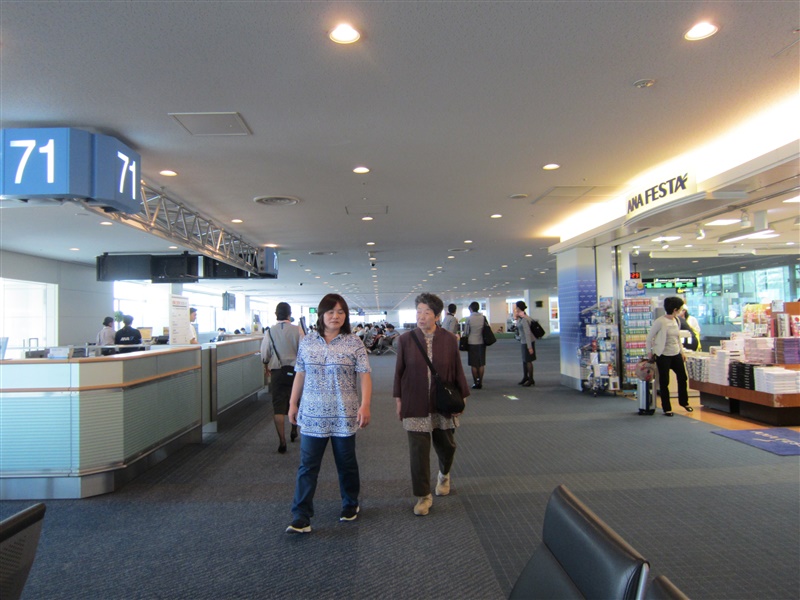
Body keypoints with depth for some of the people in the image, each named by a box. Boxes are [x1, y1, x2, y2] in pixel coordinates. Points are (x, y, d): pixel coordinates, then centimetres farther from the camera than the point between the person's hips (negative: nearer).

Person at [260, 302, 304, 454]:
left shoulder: (270, 331, -6)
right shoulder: (297, 330, -8)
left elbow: (264, 356, -4)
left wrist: (268, 366, 16)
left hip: (277, 372, -1)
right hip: (294, 370, 1)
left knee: (278, 407, 3)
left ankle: (282, 442, 0)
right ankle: (294, 431, 40)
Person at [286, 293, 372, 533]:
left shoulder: (354, 343, -4)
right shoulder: (307, 342, 4)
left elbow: (364, 376, -7)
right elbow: (300, 375, 10)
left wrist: (365, 405, -16)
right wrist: (293, 403, 11)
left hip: (344, 416, -2)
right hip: (312, 415, 2)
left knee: (346, 463, 13)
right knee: (307, 466, 1)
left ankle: (350, 505, 33)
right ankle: (301, 517, 7)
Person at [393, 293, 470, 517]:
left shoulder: (449, 340, -5)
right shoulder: (405, 339, -5)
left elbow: (457, 370, 2)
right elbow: (399, 371, 2)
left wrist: (462, 396, 3)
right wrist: (398, 399, 2)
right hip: (415, 405, -1)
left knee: (446, 445, 16)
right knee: (418, 450, 0)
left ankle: (444, 475, 47)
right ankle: (423, 496, 14)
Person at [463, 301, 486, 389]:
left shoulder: (469, 318, -8)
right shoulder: (483, 317, -1)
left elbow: (466, 332, -3)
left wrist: (465, 341, 13)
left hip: (472, 343, -3)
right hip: (482, 342, 3)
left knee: (474, 364, 4)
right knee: (481, 364, 9)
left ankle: (475, 383, 6)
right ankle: (480, 382, 10)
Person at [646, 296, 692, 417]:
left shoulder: (676, 320, 6)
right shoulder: (660, 322, -16)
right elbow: (649, 337, -9)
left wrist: (682, 351, 16)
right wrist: (650, 352, -4)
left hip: (676, 354, 7)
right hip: (663, 356, -7)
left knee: (683, 377, 14)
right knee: (664, 382, 2)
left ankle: (684, 402, 36)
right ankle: (667, 408, 14)